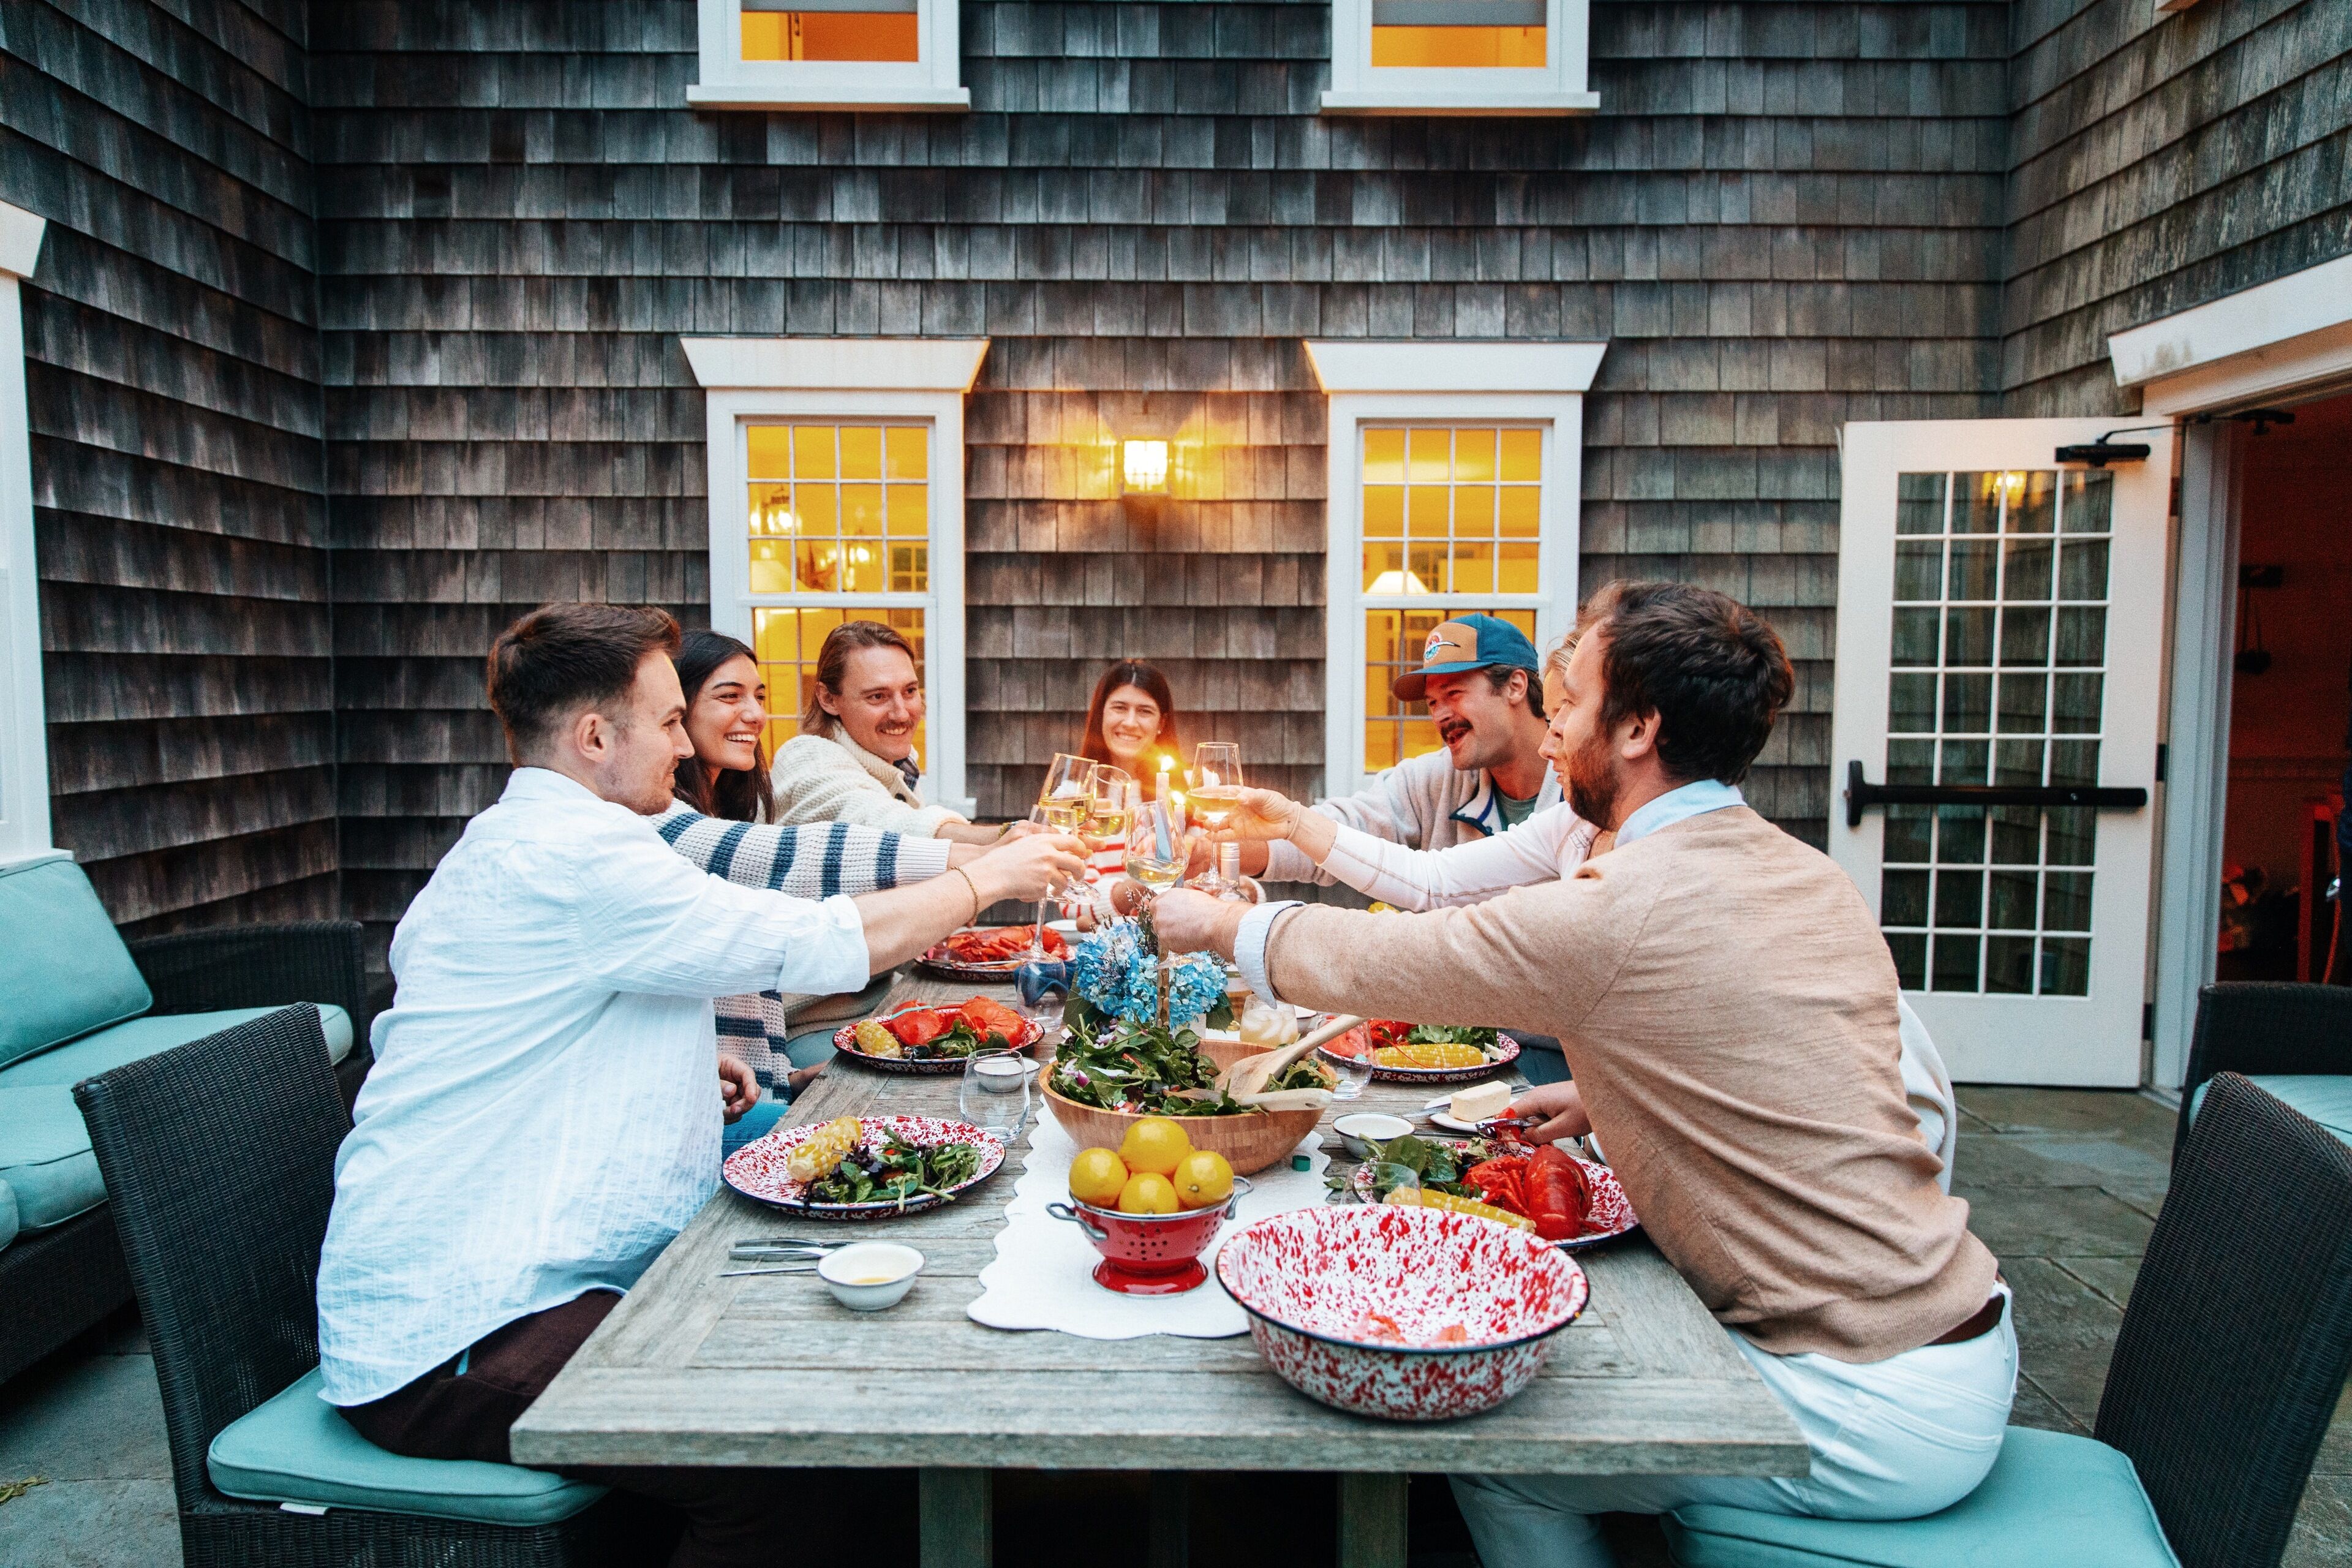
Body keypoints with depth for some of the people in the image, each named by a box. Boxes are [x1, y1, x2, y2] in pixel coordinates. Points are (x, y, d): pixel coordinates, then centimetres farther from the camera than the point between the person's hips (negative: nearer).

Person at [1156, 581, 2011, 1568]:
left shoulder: (1617, 912, -22)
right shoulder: (1809, 877, 4)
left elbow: (1366, 961, -10)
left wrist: (1211, 920, 7)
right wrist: (1606, 1100, 13)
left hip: (1871, 1414, -8)